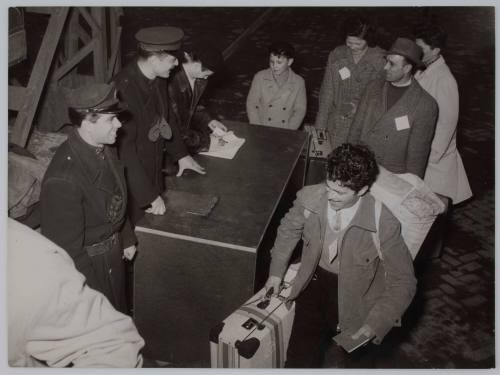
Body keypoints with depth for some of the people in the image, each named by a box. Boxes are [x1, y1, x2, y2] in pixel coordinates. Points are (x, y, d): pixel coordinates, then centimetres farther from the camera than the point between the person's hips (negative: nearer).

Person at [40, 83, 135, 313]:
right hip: (87, 262, -7)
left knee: (117, 313, 28)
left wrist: (127, 239, 15)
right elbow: (66, 244, -26)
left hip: (113, 252, 7)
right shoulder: (63, 179, -34)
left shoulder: (104, 149, -9)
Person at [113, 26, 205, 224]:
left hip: (153, 176, 7)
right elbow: (124, 150, -25)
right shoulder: (124, 90, -28)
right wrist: (149, 196, -21)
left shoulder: (158, 79, -3)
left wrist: (181, 154, 13)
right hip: (132, 185, -7)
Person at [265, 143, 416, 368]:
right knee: (300, 358, -9)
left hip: (354, 293, -1)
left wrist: (373, 325, -19)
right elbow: (289, 229, 10)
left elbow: (403, 283, -13)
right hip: (314, 280, 2)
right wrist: (276, 271, 10)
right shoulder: (309, 197, -14)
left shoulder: (384, 224, -23)